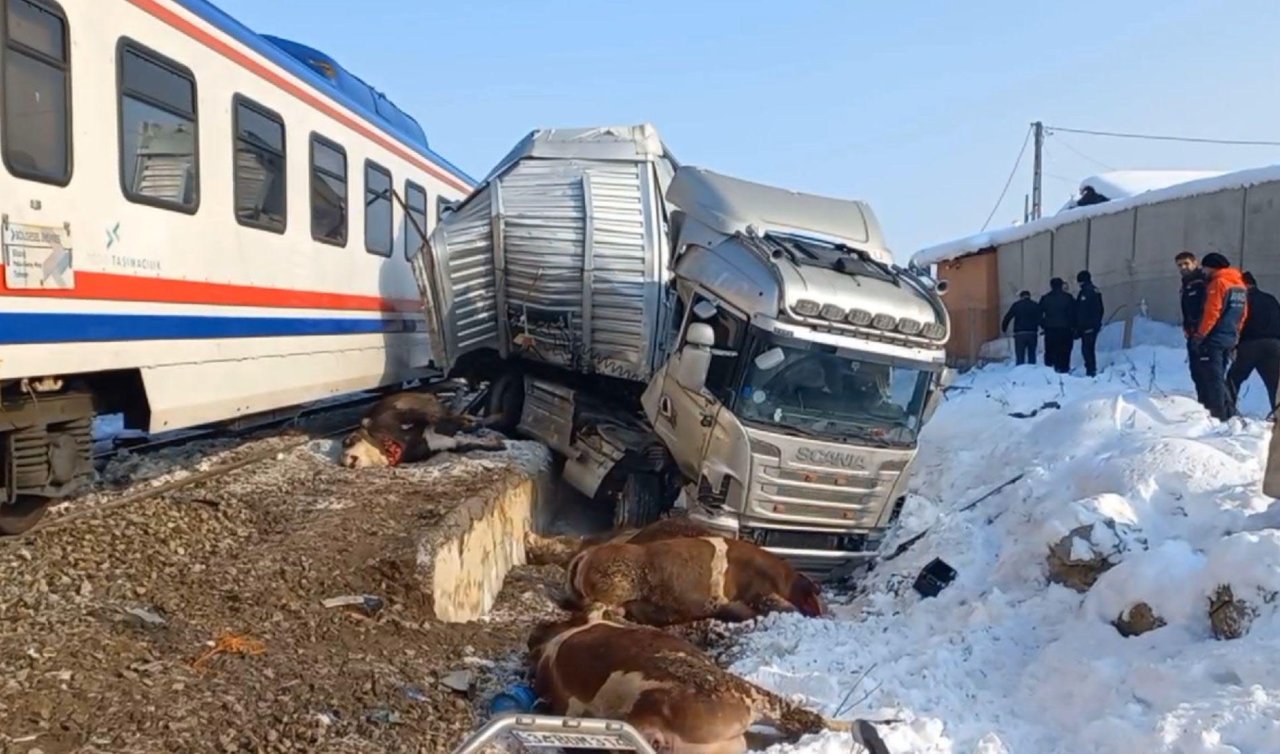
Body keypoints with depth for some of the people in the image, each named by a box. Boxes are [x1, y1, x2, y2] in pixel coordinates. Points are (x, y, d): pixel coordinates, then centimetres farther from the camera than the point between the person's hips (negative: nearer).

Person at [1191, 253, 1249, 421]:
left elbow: (1211, 313, -18)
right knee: (1220, 377, 17)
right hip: (1230, 339, 9)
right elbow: (1243, 314, 18)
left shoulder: (1218, 283, -12)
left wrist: (1199, 336, -14)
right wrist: (1235, 333, 23)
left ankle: (1218, 416, -6)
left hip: (1214, 339, -9)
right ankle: (1230, 413, 18)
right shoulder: (1240, 284, 14)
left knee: (1213, 379, -5)